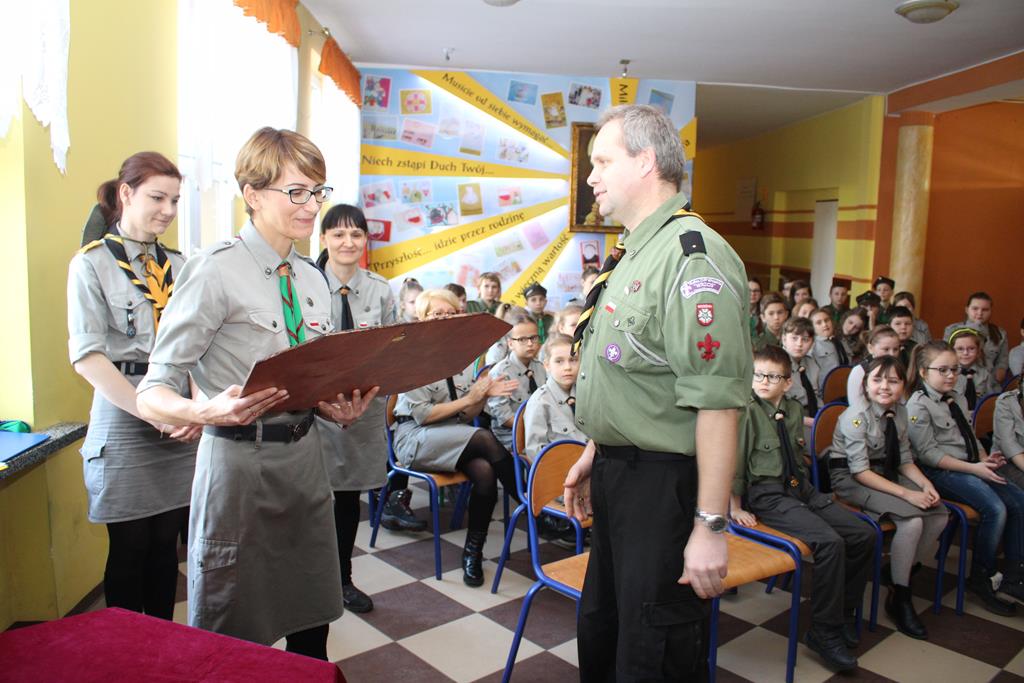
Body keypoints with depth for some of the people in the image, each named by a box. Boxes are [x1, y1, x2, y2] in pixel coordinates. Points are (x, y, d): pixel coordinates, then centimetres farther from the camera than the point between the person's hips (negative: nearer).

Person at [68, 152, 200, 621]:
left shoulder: (179, 266, 10)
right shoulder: (92, 264, -3)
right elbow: (86, 356, -10)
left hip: (181, 427, 4)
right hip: (123, 423, -4)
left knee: (166, 544, 11)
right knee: (130, 547, 5)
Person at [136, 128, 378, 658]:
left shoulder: (313, 280, 8)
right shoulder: (215, 271, -12)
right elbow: (151, 393, -14)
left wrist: (340, 410, -5)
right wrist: (208, 411, -34)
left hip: (304, 453, 6)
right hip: (240, 460, -6)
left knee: (311, 622, 15)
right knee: (233, 638, 10)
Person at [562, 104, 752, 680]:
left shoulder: (692, 255, -21)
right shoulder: (633, 254, 13)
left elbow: (717, 401, -26)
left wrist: (710, 526, -24)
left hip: (663, 485, -10)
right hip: (616, 473, 10)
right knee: (600, 633, 24)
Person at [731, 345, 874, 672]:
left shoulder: (794, 410, 9)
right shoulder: (747, 412, -13)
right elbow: (734, 461, -12)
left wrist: (804, 484, 15)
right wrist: (735, 508, -10)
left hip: (802, 487, 8)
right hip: (768, 495, -8)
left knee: (864, 535, -3)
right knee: (830, 542, -25)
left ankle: (844, 611, 17)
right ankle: (824, 631, -8)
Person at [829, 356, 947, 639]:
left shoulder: (900, 413, 3)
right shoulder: (855, 417, -19)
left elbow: (905, 459, 11)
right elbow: (860, 471, -21)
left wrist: (925, 484, -8)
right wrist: (906, 493, -25)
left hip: (887, 475, 7)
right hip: (850, 479, -7)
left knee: (939, 516, -13)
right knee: (912, 520, -26)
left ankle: (906, 571, 5)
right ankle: (899, 599, -10)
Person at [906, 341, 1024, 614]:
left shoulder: (958, 400, 18)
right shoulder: (918, 405, -9)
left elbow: (971, 438, 22)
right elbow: (928, 453, -14)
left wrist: (985, 459, 0)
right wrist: (973, 468, -18)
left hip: (970, 467, 8)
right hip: (941, 473, -8)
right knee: (995, 509, -24)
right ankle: (980, 579, -7)